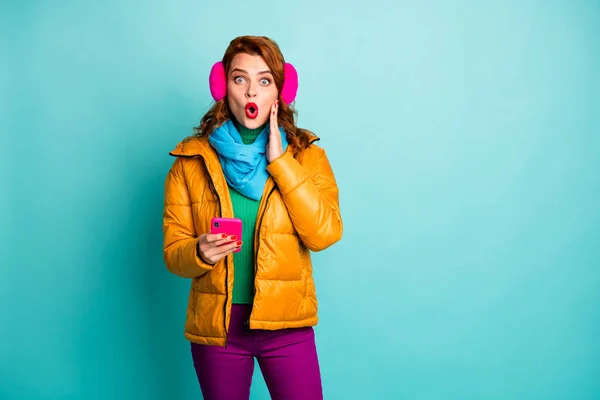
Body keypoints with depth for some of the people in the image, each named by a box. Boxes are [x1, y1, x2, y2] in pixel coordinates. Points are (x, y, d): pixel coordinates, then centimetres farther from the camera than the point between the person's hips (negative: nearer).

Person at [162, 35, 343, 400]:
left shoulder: (306, 155, -1)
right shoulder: (191, 161, -2)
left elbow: (324, 234, -14)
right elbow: (173, 252, 0)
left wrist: (280, 161, -16)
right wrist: (200, 252, -23)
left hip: (286, 324, 0)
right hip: (216, 326, 1)